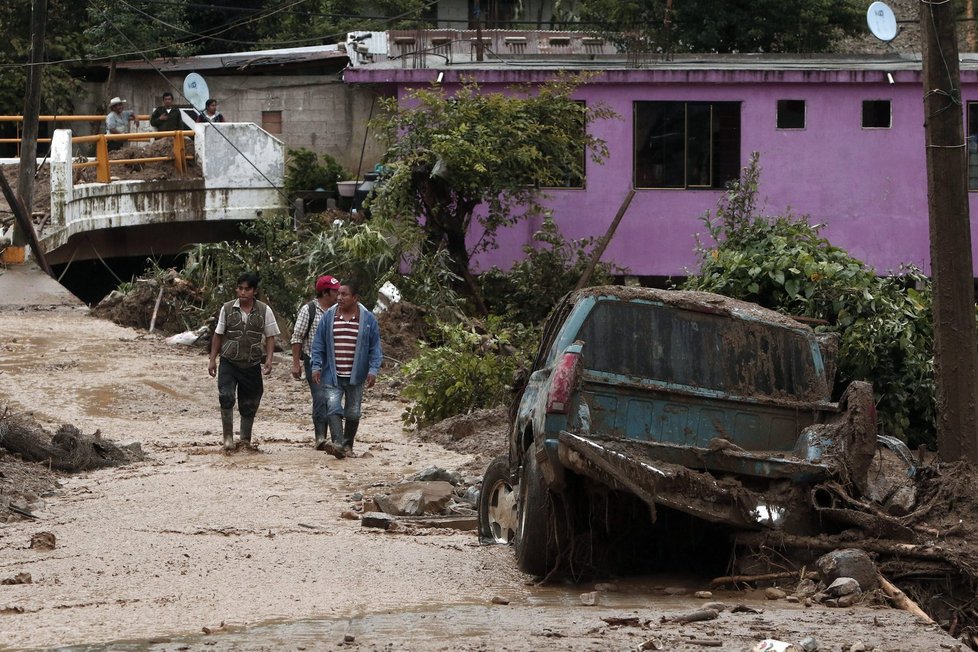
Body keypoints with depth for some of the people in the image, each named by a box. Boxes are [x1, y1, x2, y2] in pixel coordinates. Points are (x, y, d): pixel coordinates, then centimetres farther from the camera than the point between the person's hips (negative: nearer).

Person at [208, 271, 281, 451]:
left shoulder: (264, 311, -1)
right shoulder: (227, 309, 0)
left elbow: (270, 337, 3)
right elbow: (218, 335, 7)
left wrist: (269, 359, -10)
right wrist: (212, 360, 4)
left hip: (252, 365, 1)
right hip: (229, 362, -1)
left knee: (249, 405, 7)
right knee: (226, 397, -20)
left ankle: (245, 440, 22)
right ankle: (228, 437, -11)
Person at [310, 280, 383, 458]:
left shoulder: (367, 319, 0)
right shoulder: (329, 317, 3)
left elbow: (375, 348, 2)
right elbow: (318, 345, 6)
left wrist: (373, 370, -8)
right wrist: (316, 367, -3)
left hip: (356, 377, 0)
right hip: (332, 376, 0)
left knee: (353, 413, 9)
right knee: (333, 408, -16)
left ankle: (348, 445, 22)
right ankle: (337, 444, -26)